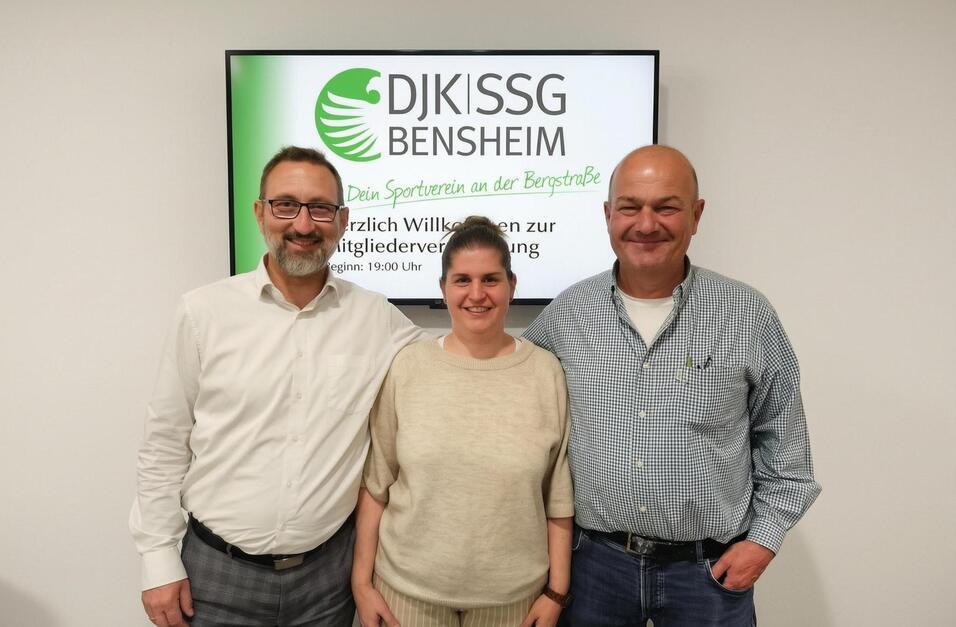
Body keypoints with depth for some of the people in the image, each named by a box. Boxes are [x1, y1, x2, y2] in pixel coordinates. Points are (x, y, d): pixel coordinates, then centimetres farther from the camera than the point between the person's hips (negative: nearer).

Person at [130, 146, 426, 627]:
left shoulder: (377, 318, -4)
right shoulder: (204, 312, -7)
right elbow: (165, 444, -2)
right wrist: (159, 560, -1)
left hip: (329, 571, 1)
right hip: (216, 571, -1)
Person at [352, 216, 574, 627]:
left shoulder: (546, 372, -6)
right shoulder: (406, 367, -7)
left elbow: (559, 497, -2)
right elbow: (374, 484, -2)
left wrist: (556, 590, 0)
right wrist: (362, 581, -1)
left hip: (512, 593, 0)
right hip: (407, 586, 0)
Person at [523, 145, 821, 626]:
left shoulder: (748, 316, -8)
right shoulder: (566, 313, -4)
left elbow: (782, 439, 2)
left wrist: (764, 538, -1)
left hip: (711, 568, -1)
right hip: (594, 560, 1)